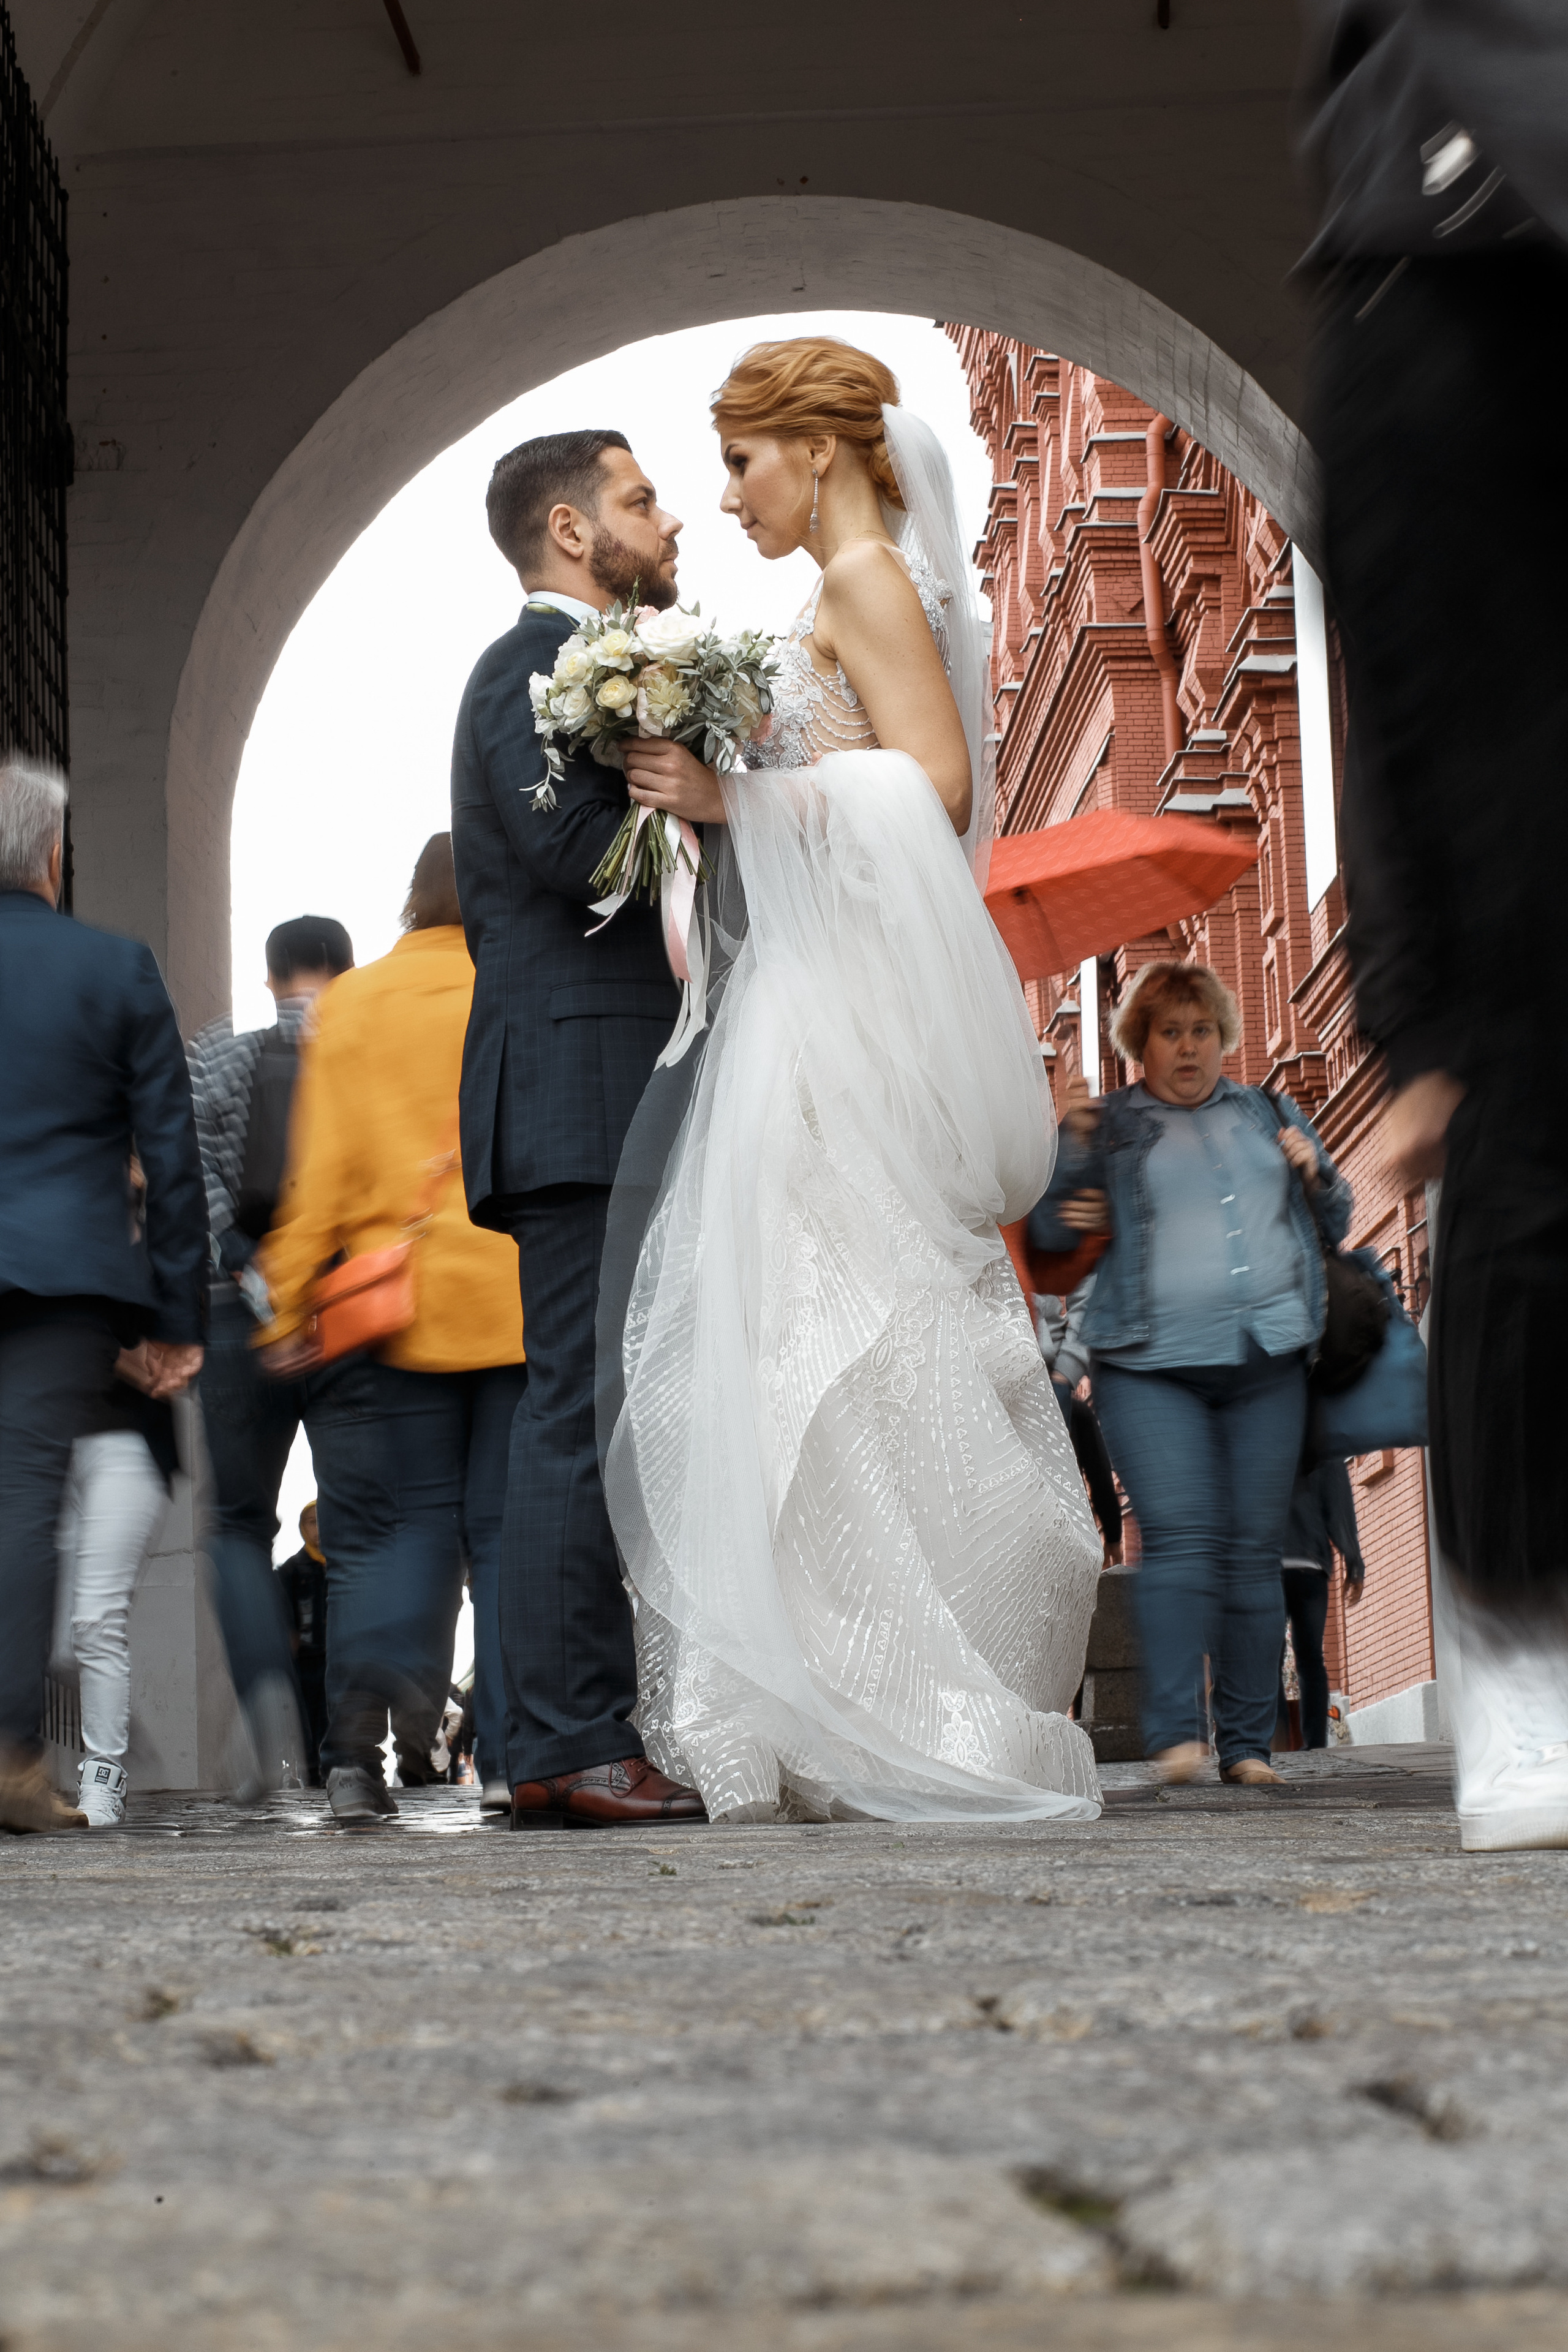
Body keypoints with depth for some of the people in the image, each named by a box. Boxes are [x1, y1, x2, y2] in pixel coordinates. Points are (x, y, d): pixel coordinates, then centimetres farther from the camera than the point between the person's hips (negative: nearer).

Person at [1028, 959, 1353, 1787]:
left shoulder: (1269, 1113, 21)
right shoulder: (1111, 1127, 12)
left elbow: (1335, 1224, 25)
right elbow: (1048, 1235, 5)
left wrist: (1315, 1174, 4)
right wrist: (1073, 1149, -9)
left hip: (1266, 1362, 3)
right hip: (1152, 1364, -3)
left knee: (1253, 1550, 0)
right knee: (1178, 1539, -17)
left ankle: (1248, 1741, 4)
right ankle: (1177, 1732, -20)